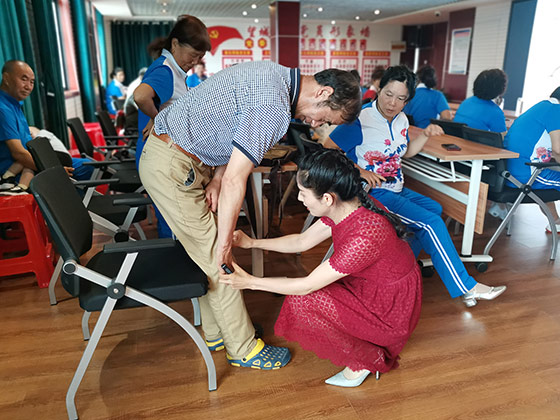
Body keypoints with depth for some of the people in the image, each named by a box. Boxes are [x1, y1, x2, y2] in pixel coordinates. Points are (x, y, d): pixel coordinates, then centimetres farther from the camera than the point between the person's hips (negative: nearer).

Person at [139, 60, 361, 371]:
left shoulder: (274, 77, 7)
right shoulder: (274, 107, -26)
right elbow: (236, 180, -26)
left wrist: (216, 179, -5)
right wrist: (225, 239, -15)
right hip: (172, 167, -10)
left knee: (209, 255, 15)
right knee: (215, 258, -3)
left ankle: (216, 332, 31)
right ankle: (243, 349, 13)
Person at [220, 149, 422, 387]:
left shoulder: (364, 236, -36)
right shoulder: (344, 206, -11)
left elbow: (306, 285, -26)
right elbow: (302, 241, 4)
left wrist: (250, 282, -16)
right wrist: (252, 243, 1)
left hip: (393, 312, -8)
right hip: (371, 287, 8)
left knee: (303, 303, -19)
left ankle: (366, 361, 3)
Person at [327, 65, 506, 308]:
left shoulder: (401, 120, 9)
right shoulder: (360, 120, -16)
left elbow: (405, 152, 25)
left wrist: (425, 135, 7)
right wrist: (359, 171, -28)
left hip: (396, 190, 9)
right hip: (372, 194, -9)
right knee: (430, 222, -17)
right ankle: (466, 288, -4)